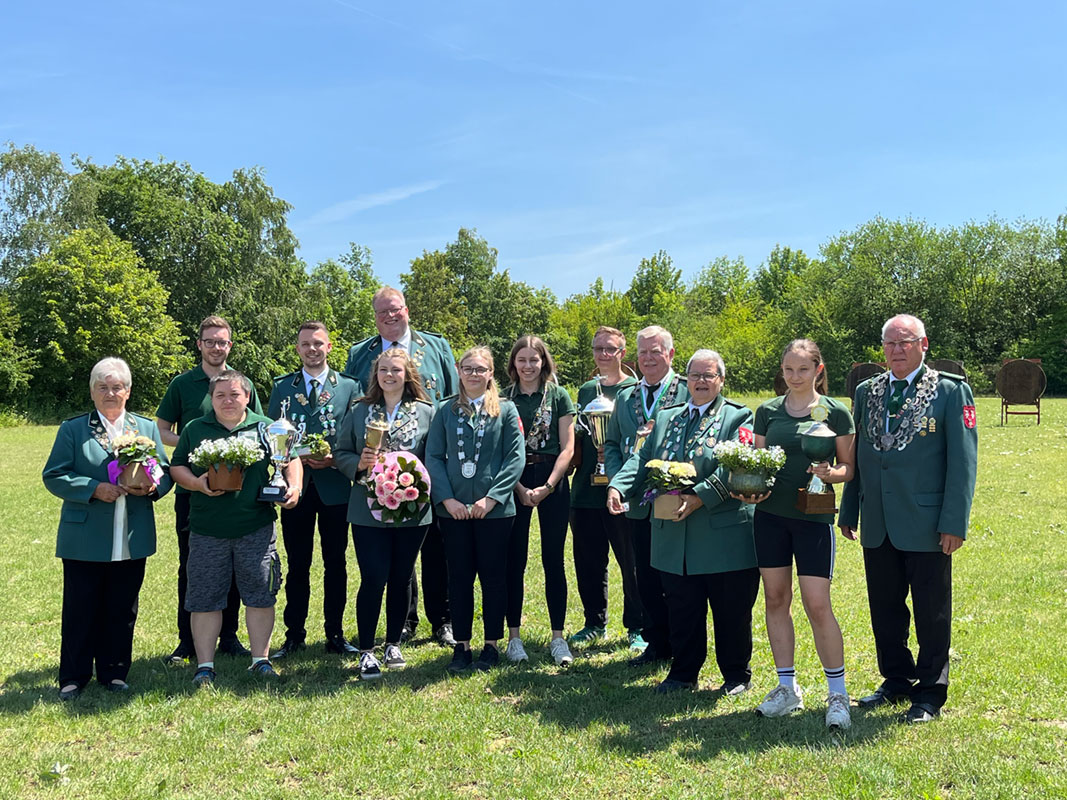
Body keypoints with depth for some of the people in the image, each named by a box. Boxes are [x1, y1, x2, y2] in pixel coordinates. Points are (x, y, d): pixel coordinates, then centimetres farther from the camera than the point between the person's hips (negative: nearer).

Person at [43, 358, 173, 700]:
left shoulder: (147, 428, 11)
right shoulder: (72, 429, 3)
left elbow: (165, 473, 10)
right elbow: (53, 476, -3)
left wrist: (151, 487, -12)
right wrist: (94, 489, -17)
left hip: (133, 540, 2)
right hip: (84, 539, -2)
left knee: (122, 609, 10)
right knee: (80, 608, 5)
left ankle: (114, 672, 23)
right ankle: (74, 677, 18)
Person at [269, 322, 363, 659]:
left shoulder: (349, 387, 3)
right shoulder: (282, 386, 8)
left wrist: (334, 459, -14)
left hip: (334, 486, -1)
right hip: (296, 486, 1)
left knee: (335, 564, 7)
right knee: (297, 565, 9)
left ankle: (335, 634, 18)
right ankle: (294, 635, 20)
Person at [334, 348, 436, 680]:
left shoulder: (426, 412, 4)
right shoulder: (360, 412, 7)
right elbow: (341, 453, 9)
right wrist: (359, 463, -10)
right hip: (369, 510, 0)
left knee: (401, 578, 9)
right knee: (374, 578, -5)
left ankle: (393, 645, 26)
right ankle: (366, 652, 8)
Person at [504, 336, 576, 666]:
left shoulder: (558, 396, 3)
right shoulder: (504, 398, 5)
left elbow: (567, 448, 0)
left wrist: (547, 487, -10)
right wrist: (519, 488, -9)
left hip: (553, 481, -1)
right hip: (514, 484, 1)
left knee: (553, 561, 3)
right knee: (514, 561, 3)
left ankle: (558, 638, 12)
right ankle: (514, 636, 13)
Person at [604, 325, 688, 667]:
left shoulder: (689, 393, -4)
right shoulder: (625, 397, 12)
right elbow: (612, 444, 15)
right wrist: (618, 480, -1)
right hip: (639, 503, 5)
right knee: (646, 578, 12)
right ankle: (657, 644, 26)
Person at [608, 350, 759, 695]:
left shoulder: (738, 418, -2)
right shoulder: (666, 418, 15)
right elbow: (642, 459, 7)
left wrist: (700, 496, -27)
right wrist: (618, 486, -12)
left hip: (724, 536, -4)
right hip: (675, 539, 4)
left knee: (731, 612, 8)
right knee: (681, 611, 13)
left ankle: (736, 675, 27)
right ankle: (683, 673, 29)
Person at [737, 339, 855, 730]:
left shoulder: (835, 412, -1)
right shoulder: (767, 411, 7)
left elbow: (849, 468, 1)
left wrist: (830, 473, -20)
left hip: (814, 517, -3)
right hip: (770, 512, 4)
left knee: (817, 605, -6)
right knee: (776, 599, 8)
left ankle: (837, 693, 11)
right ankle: (787, 688, 21)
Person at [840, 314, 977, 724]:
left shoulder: (951, 391, -4)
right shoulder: (867, 392, 10)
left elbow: (963, 460, -7)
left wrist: (954, 522, -12)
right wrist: (849, 511, 12)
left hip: (926, 525, -4)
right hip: (877, 527, 5)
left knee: (932, 613, 7)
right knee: (884, 609, 14)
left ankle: (930, 694, 23)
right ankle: (896, 681, 32)